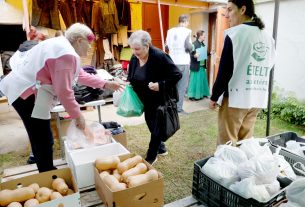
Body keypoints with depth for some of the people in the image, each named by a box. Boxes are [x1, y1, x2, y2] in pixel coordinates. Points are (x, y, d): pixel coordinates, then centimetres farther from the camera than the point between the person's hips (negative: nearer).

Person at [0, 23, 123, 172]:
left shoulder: (62, 46, 14)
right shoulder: (67, 55, -21)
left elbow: (81, 75, 19)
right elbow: (64, 91, -23)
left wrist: (105, 84, 20)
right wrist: (78, 116, -12)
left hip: (23, 89, 11)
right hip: (27, 94, -11)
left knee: (41, 140, 20)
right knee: (44, 142, -1)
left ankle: (47, 174, 36)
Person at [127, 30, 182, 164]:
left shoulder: (159, 56, -25)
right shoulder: (134, 58, -4)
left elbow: (177, 75, -23)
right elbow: (132, 77, 12)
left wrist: (160, 85, -32)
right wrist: (128, 84, -9)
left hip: (160, 100, -7)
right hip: (146, 100, 7)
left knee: (156, 126, 4)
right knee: (151, 124, 19)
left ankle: (151, 156, 22)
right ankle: (161, 148, 41)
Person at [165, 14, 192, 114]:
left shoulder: (170, 31, 7)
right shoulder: (187, 31, -8)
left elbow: (166, 47, 8)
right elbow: (188, 46, -17)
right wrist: (191, 48, 5)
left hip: (172, 62, 5)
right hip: (183, 62, -5)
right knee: (182, 86, 3)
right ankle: (179, 107, 5)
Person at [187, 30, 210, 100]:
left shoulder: (203, 44, 11)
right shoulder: (194, 44, -15)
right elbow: (190, 54, -18)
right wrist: (194, 55, -36)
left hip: (202, 65, 9)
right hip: (196, 66, -9)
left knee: (202, 80, 14)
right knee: (195, 80, -4)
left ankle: (201, 94, 26)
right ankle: (192, 95, 5)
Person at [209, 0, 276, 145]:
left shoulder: (234, 33, -10)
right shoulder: (268, 38, 11)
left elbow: (225, 71, -12)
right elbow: (268, 66, 17)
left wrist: (214, 97, -3)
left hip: (235, 98, -7)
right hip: (258, 99, 7)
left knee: (227, 143, 3)